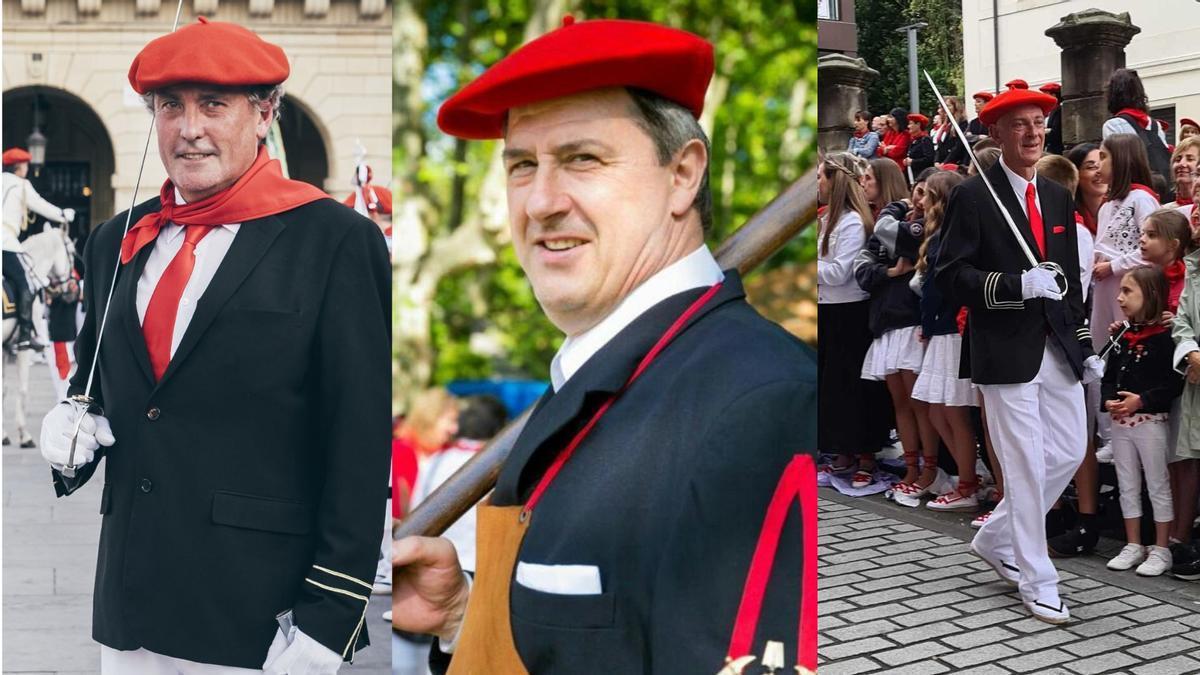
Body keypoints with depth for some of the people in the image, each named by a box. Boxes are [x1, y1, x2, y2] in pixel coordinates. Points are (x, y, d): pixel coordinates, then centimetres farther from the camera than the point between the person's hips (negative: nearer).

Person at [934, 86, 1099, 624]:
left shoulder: (1058, 198, 14)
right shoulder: (973, 197, -6)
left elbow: (1070, 278, 18)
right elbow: (949, 275, -11)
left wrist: (1085, 346, 14)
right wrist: (1018, 285, -21)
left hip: (1057, 347, 7)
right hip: (1005, 351, -7)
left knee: (1069, 452, 8)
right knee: (1026, 464, -3)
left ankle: (996, 539, 28)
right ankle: (1037, 582, 10)